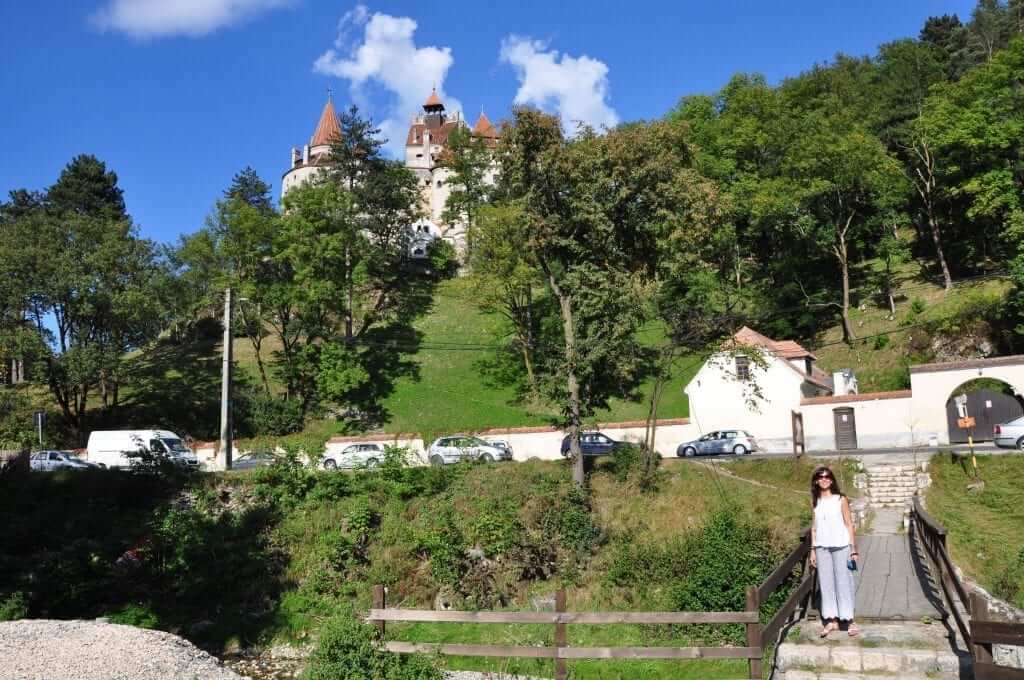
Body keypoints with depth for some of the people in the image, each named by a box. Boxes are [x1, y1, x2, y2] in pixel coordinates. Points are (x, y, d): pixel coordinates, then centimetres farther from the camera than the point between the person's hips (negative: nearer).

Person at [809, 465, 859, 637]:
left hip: (840, 546, -3)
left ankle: (849, 619, 7)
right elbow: (814, 526, 11)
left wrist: (854, 549, -4)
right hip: (822, 547, 3)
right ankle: (831, 620, 11)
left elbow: (849, 524, 0)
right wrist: (812, 550, 8)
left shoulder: (841, 500, -1)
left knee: (844, 582, 0)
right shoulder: (815, 501, 8)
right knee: (826, 583, 5)